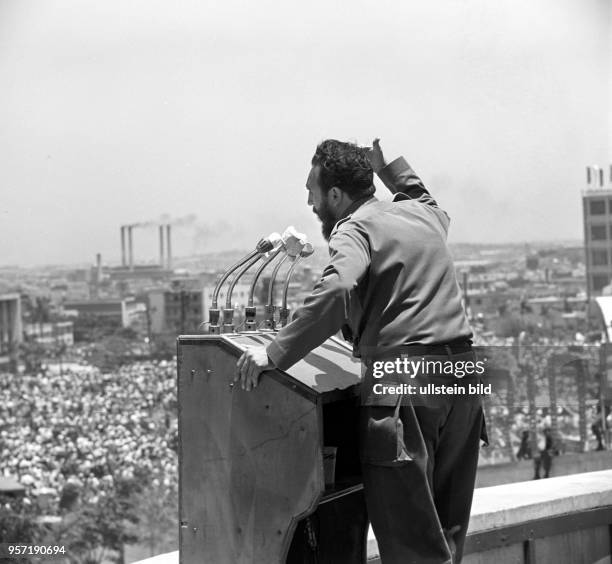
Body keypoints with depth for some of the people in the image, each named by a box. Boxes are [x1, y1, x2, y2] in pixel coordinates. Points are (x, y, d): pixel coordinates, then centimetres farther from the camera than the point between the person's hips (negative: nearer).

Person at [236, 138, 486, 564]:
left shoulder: (354, 229, -6)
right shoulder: (423, 214, 17)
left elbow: (335, 292, -26)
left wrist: (276, 353, -25)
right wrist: (390, 167, 42)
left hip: (404, 386, -8)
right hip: (462, 374, 8)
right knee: (448, 530, 16)